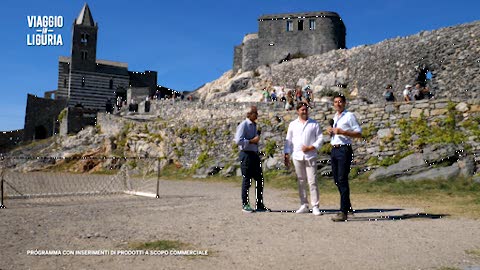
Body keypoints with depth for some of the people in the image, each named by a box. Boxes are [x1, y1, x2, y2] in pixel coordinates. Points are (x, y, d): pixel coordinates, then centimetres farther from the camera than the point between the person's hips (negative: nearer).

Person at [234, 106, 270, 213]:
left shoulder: (254, 125, 16)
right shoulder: (243, 125, -10)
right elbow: (238, 141, -20)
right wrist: (252, 141, -18)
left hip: (255, 154, 8)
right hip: (246, 154, -8)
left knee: (259, 179, 9)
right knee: (247, 180, 0)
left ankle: (260, 205, 18)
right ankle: (245, 205, 13)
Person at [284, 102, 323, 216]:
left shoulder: (314, 124, 5)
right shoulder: (293, 124, 10)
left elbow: (320, 138, 3)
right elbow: (288, 140, 10)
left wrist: (311, 147, -11)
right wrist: (286, 155, 2)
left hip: (310, 156, -2)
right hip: (297, 156, 2)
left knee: (312, 182, -5)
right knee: (301, 182, 8)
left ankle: (315, 206, 0)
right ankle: (304, 205, 16)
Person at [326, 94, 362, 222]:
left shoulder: (349, 116, -4)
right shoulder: (334, 117, 19)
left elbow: (359, 133, -9)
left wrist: (342, 132, -19)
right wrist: (330, 131, 8)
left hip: (344, 150, -8)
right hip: (334, 149, 8)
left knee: (342, 180, -10)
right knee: (336, 179, 11)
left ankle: (343, 212, -7)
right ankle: (348, 206, 25)